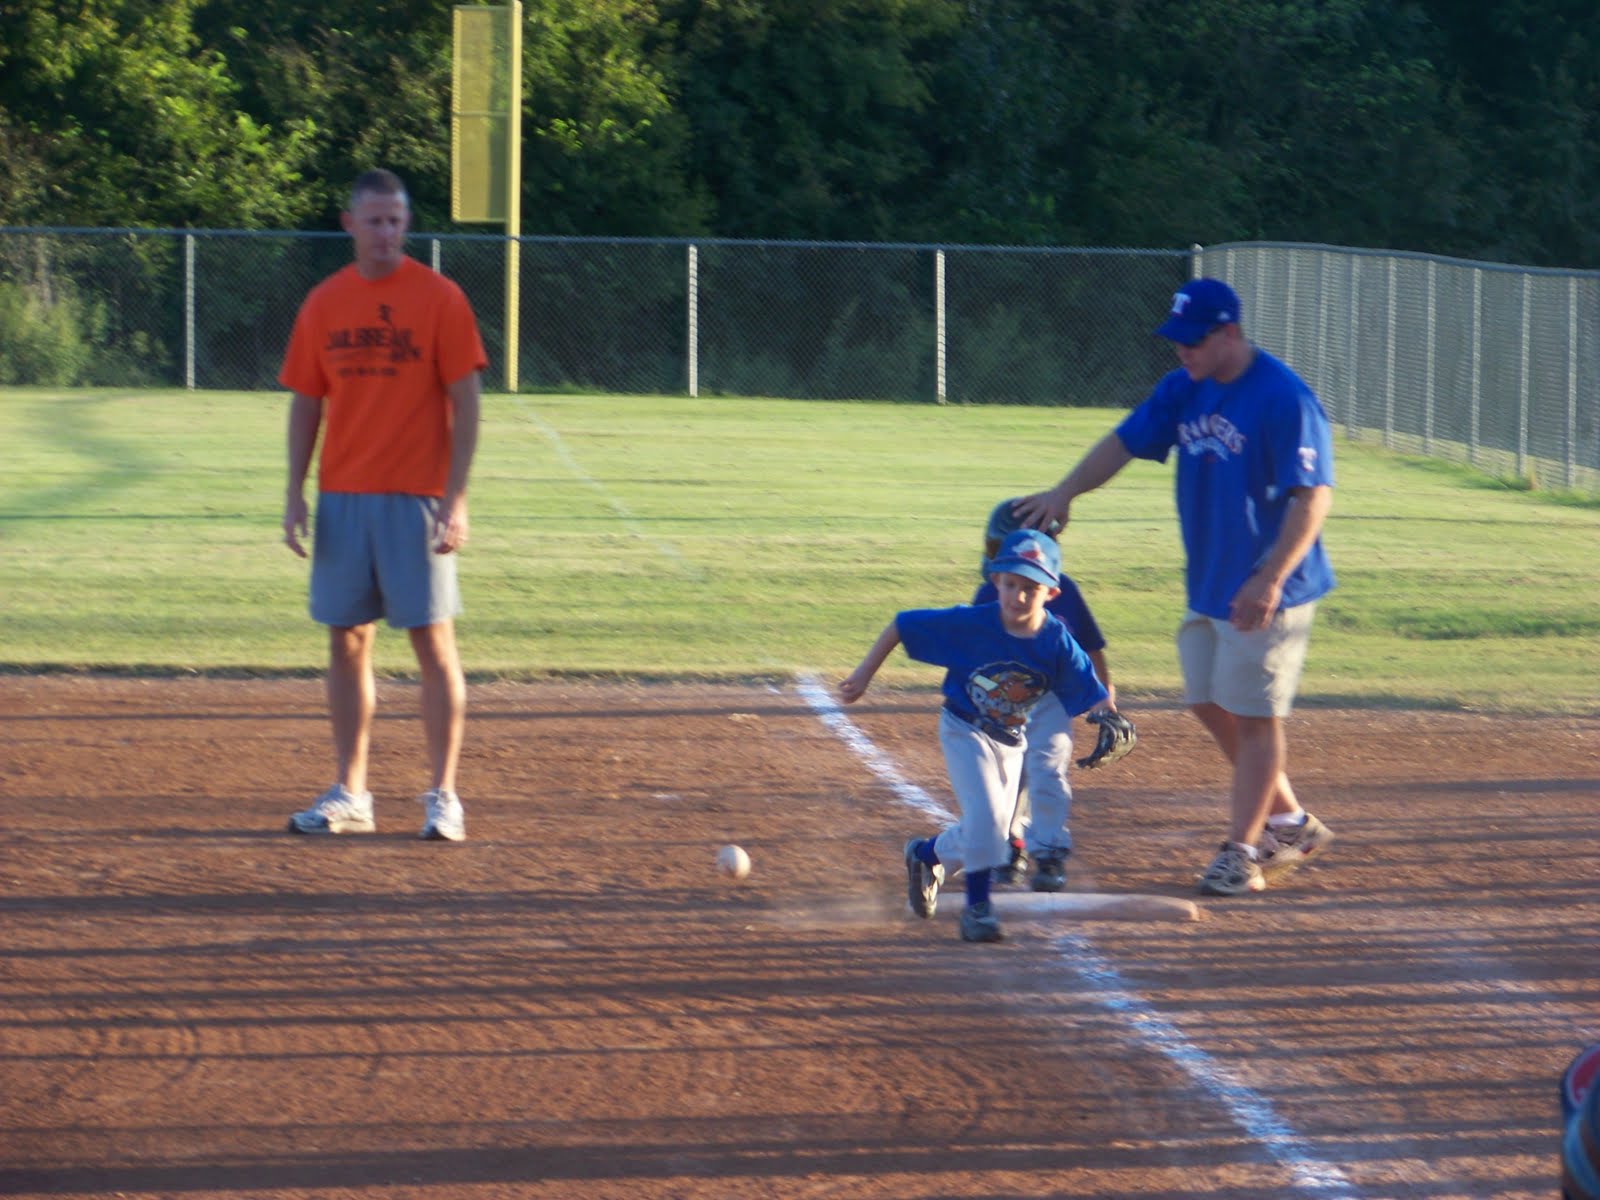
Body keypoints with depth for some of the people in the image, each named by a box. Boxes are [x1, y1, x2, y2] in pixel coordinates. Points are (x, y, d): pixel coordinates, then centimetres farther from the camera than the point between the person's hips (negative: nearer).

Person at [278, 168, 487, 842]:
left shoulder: (438, 299, -5)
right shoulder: (324, 303, 8)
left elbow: (465, 402, -7)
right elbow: (305, 402, 12)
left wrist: (455, 499, -14)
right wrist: (296, 495, 4)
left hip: (416, 499, -4)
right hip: (342, 498, 4)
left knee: (433, 640, -5)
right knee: (346, 641, 7)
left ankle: (443, 797, -1)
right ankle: (348, 795, 14)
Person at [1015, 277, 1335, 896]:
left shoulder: (1284, 399, -19)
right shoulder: (1185, 390, 6)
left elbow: (1313, 496, -21)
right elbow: (1125, 441, 7)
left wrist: (1270, 579, -27)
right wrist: (1065, 492, -9)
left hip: (1266, 592, -9)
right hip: (1207, 586, 9)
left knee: (1254, 715, -3)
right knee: (1211, 706, 14)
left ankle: (1241, 851, 4)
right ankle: (1290, 823, 26)